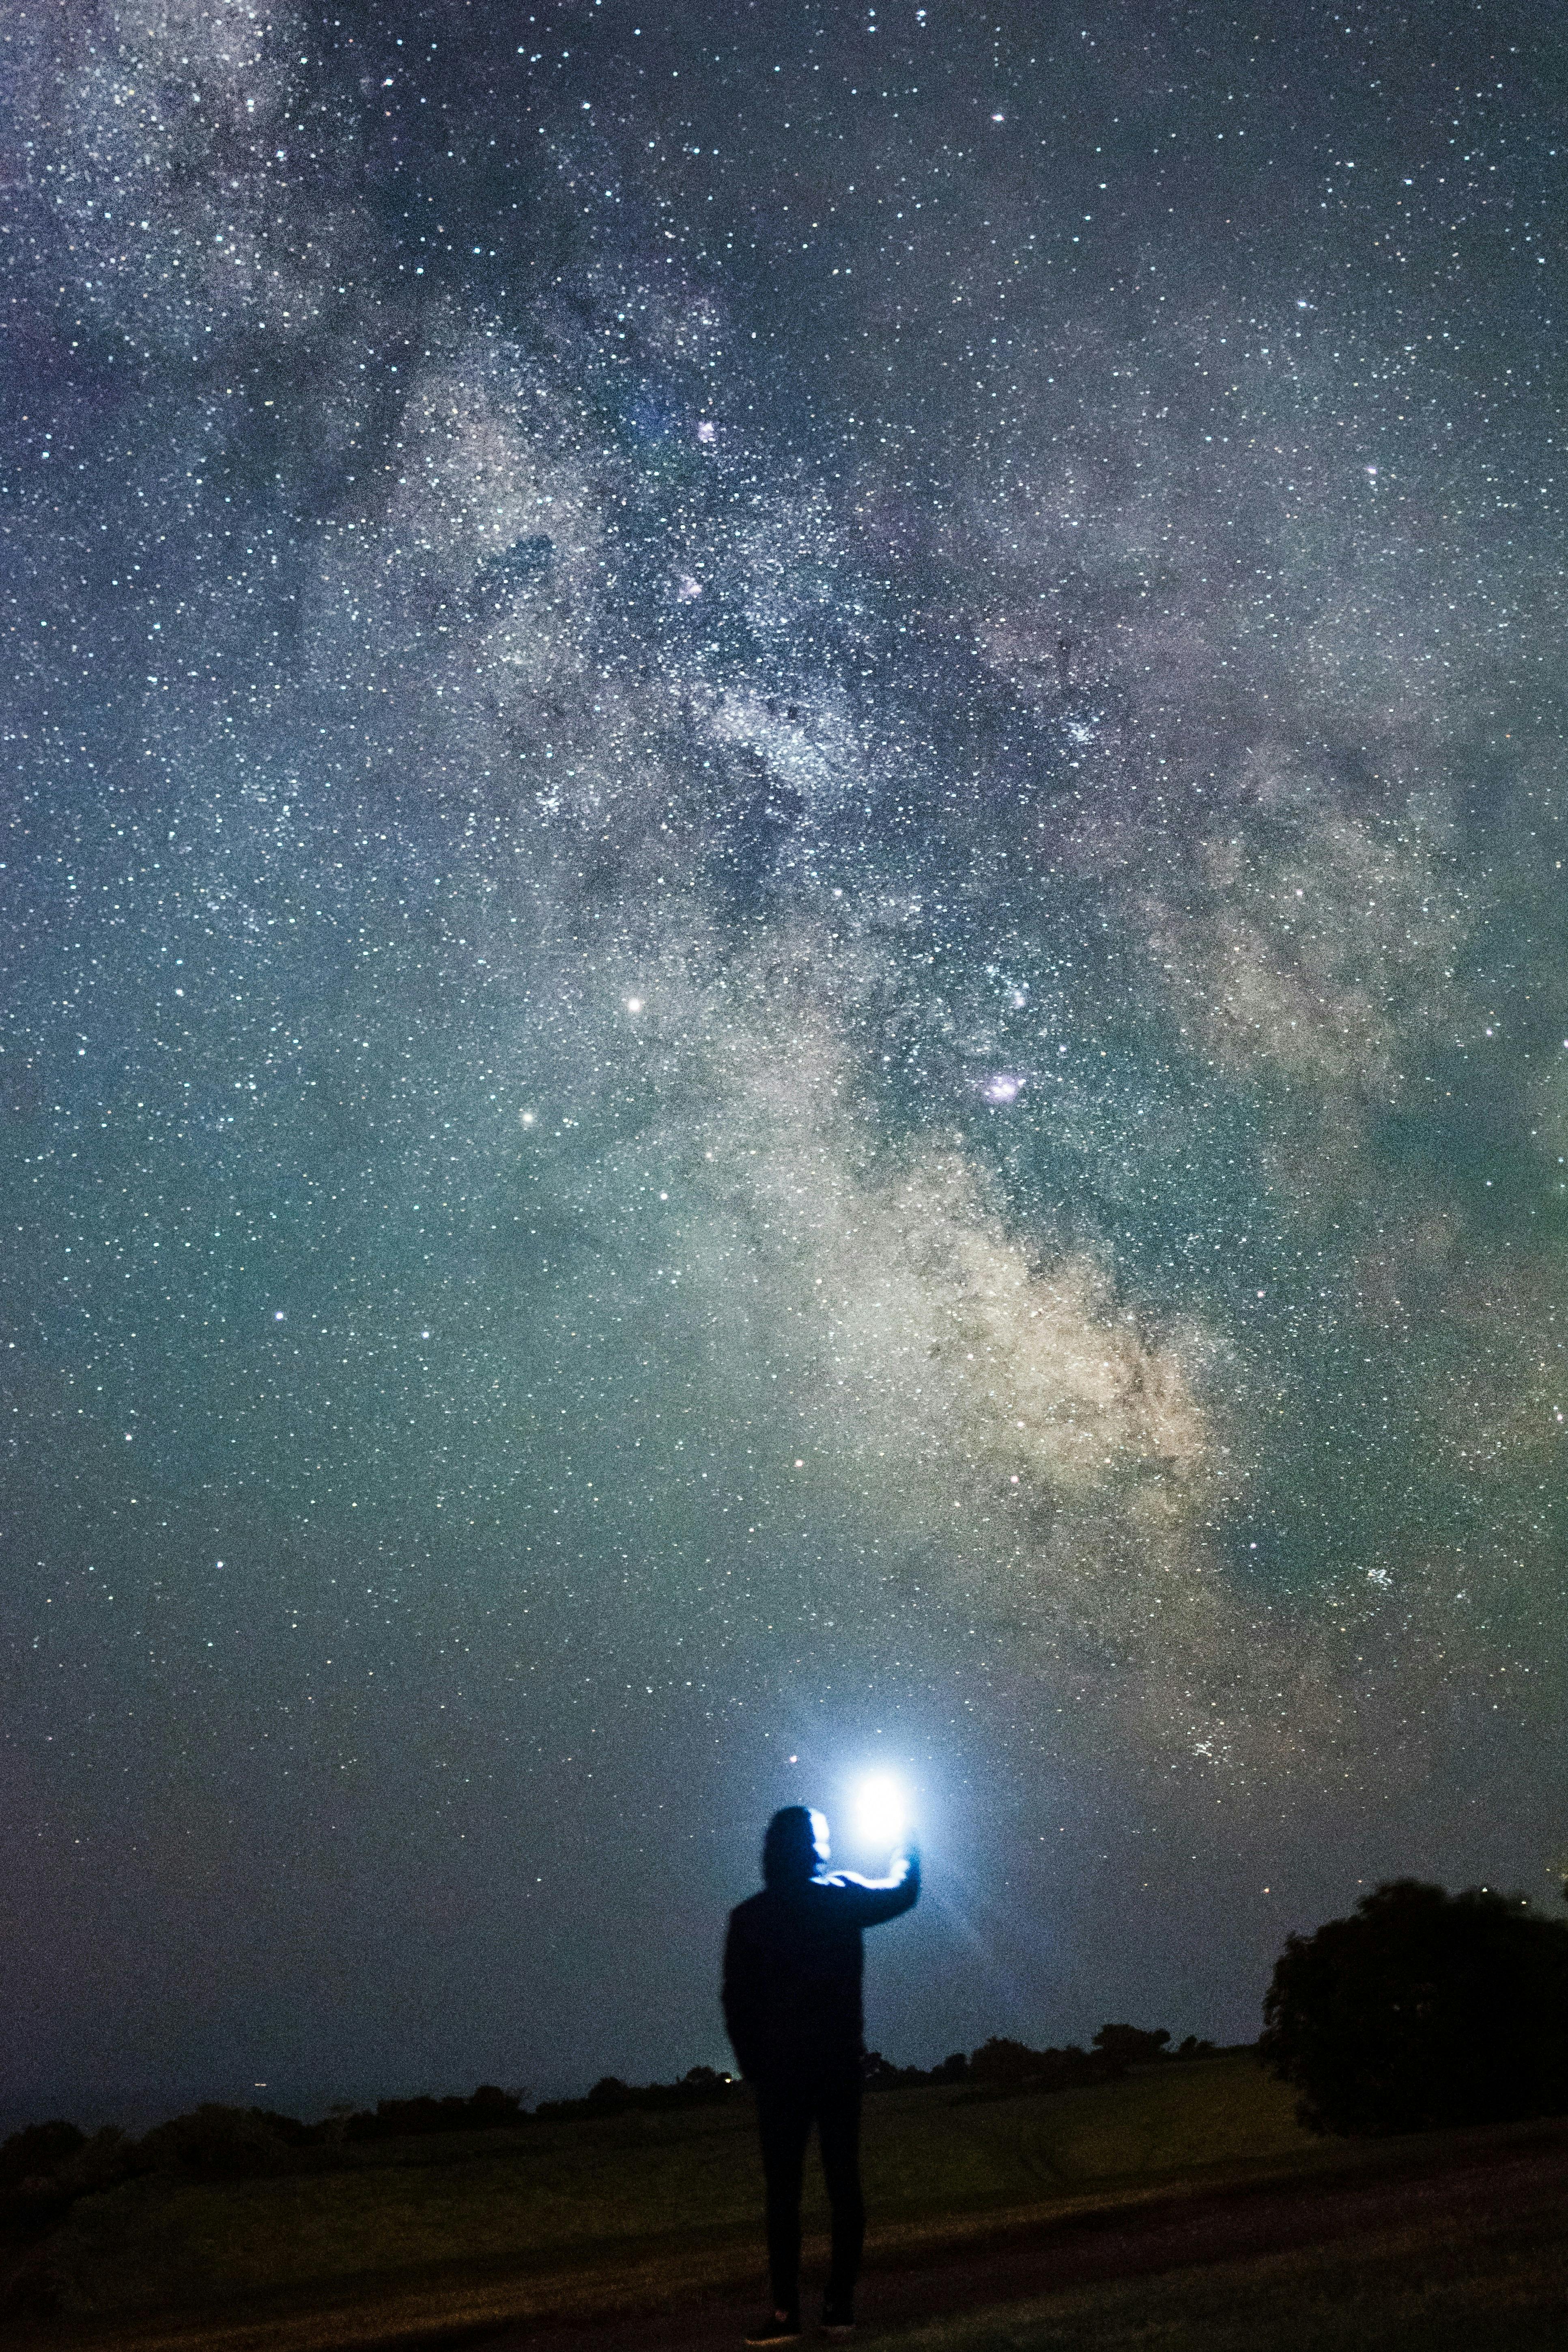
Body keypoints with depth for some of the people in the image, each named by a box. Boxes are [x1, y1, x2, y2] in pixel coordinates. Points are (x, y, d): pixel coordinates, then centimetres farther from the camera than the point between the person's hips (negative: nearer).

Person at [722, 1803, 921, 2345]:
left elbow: (737, 2002, -4)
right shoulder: (841, 1898, -2)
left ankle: (786, 2311, -3)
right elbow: (903, 1892, 16)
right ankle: (840, 2305, 6)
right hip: (840, 2064, 1)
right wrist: (908, 1850, 33)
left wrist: (752, 2065, 5)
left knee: (783, 2190, 1)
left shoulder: (749, 1917, -3)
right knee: (844, 2183, 7)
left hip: (779, 2070, -1)